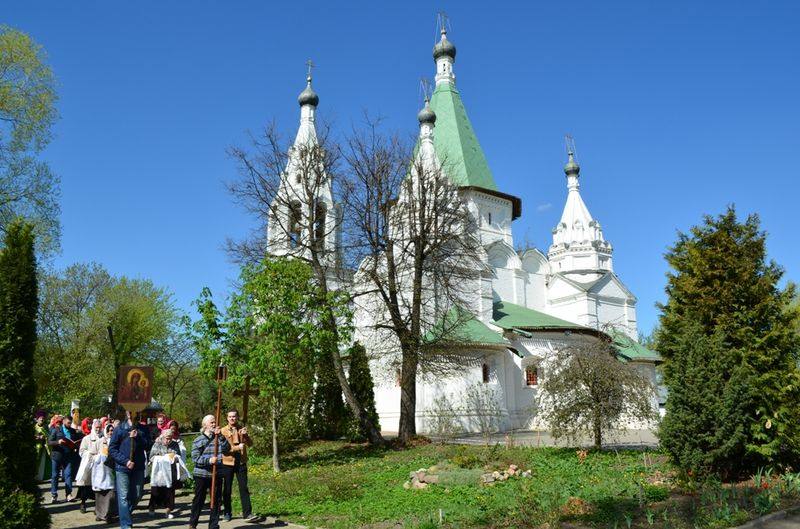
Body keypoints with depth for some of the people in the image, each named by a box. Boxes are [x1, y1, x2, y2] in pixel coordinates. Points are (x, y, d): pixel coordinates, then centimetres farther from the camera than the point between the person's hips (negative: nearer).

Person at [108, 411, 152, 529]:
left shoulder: (143, 429, 8)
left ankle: (126, 513, 35)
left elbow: (147, 446, 0)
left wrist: (137, 437, -15)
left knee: (137, 495, 11)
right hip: (122, 467, -3)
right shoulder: (119, 429, -1)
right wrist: (125, 461, -12)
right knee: (124, 496, -3)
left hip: (139, 467, 3)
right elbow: (112, 449, -3)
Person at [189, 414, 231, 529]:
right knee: (199, 500, 8)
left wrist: (220, 437, -19)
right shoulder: (198, 440, -3)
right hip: (202, 475, -3)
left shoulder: (219, 438, 6)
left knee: (216, 500, 6)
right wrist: (208, 460, -23)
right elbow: (195, 457, -10)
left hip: (217, 475, 3)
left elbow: (227, 450, -9)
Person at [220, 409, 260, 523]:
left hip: (241, 462, 2)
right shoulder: (223, 431, -2)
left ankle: (247, 514, -2)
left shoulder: (242, 429, 8)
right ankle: (227, 513, 21)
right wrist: (237, 447, -23)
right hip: (228, 463, -2)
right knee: (227, 489, 8)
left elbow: (250, 444, 0)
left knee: (244, 488, -1)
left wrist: (245, 435, -19)